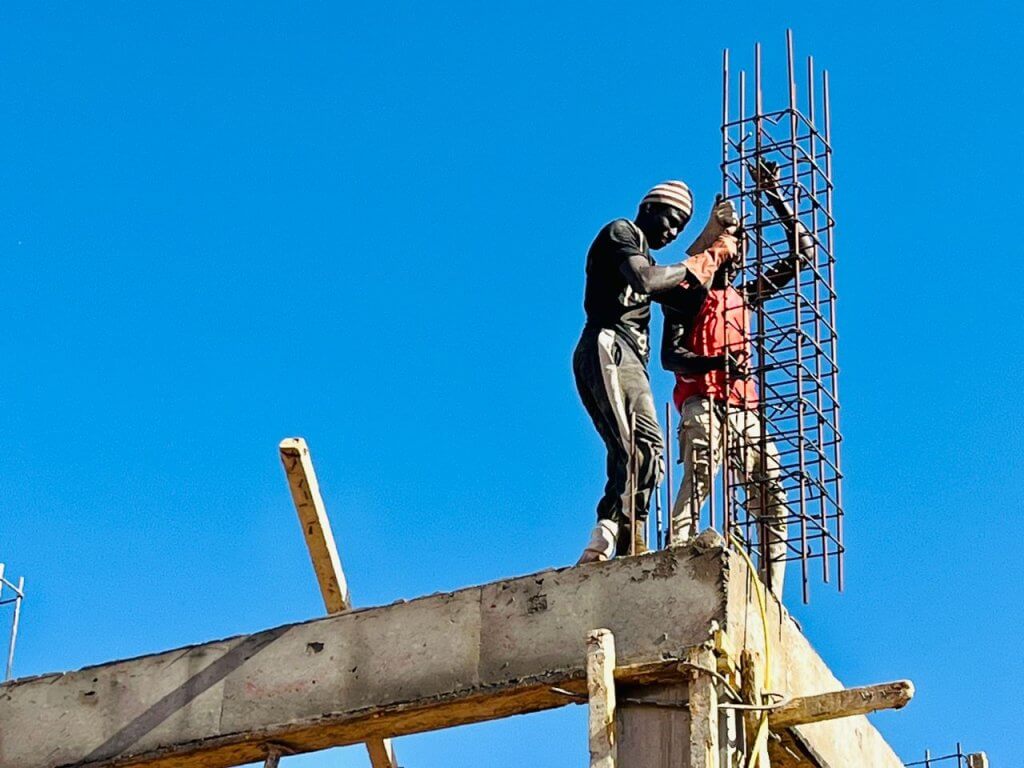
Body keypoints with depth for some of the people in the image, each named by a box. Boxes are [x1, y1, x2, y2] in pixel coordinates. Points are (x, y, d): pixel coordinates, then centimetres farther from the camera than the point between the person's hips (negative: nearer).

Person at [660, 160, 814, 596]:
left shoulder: (744, 296, 27)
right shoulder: (688, 295, 11)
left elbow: (802, 253, 29)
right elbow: (670, 356, -3)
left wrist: (775, 198, 22)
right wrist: (714, 362, -22)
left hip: (744, 409, 6)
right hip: (703, 402, -6)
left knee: (771, 497, -3)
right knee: (698, 481, -26)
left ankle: (771, 596, -6)